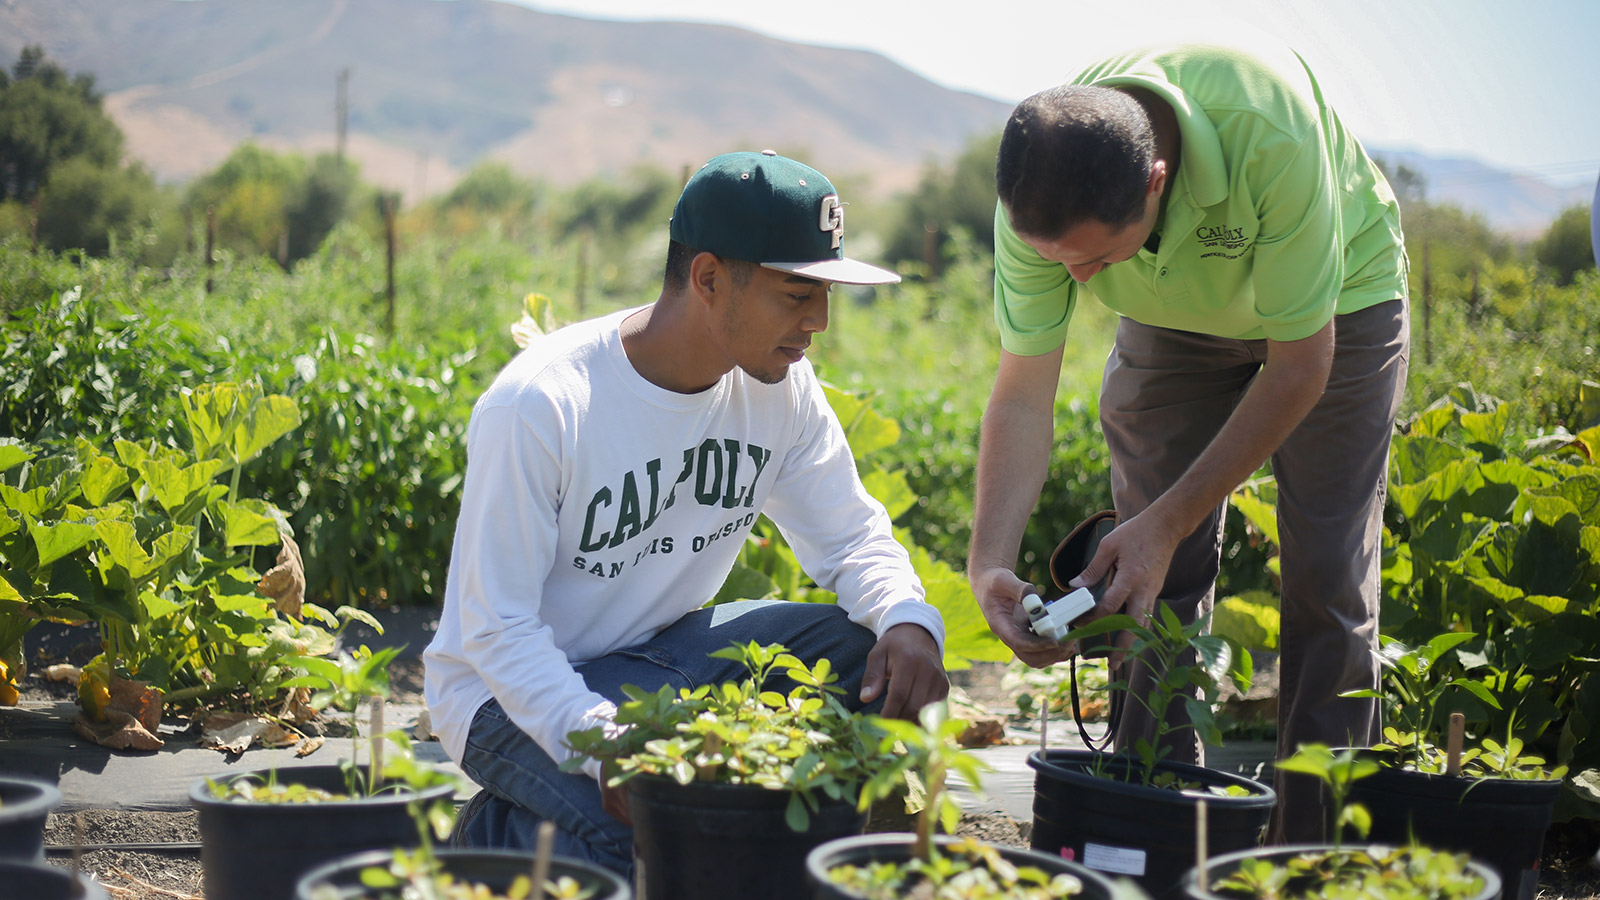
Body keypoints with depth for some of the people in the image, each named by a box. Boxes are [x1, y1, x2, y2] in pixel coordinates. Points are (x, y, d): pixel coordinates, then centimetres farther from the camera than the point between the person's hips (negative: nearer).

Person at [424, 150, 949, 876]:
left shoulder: (779, 388, -8)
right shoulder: (537, 406, -27)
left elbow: (849, 535, 0)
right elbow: (497, 629, -25)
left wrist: (909, 620, -23)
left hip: (662, 652, 6)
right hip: (513, 687, -6)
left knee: (878, 658, -13)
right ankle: (502, 833, -1)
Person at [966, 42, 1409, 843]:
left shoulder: (1269, 133, -42)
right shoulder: (1042, 191, -31)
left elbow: (1300, 365, -31)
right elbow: (1023, 394, -23)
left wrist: (1169, 523, -31)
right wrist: (990, 560, -37)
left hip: (1335, 297, -3)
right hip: (1173, 317, 3)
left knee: (1326, 578, -7)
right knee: (1155, 578, -5)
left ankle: (1316, 847, 4)